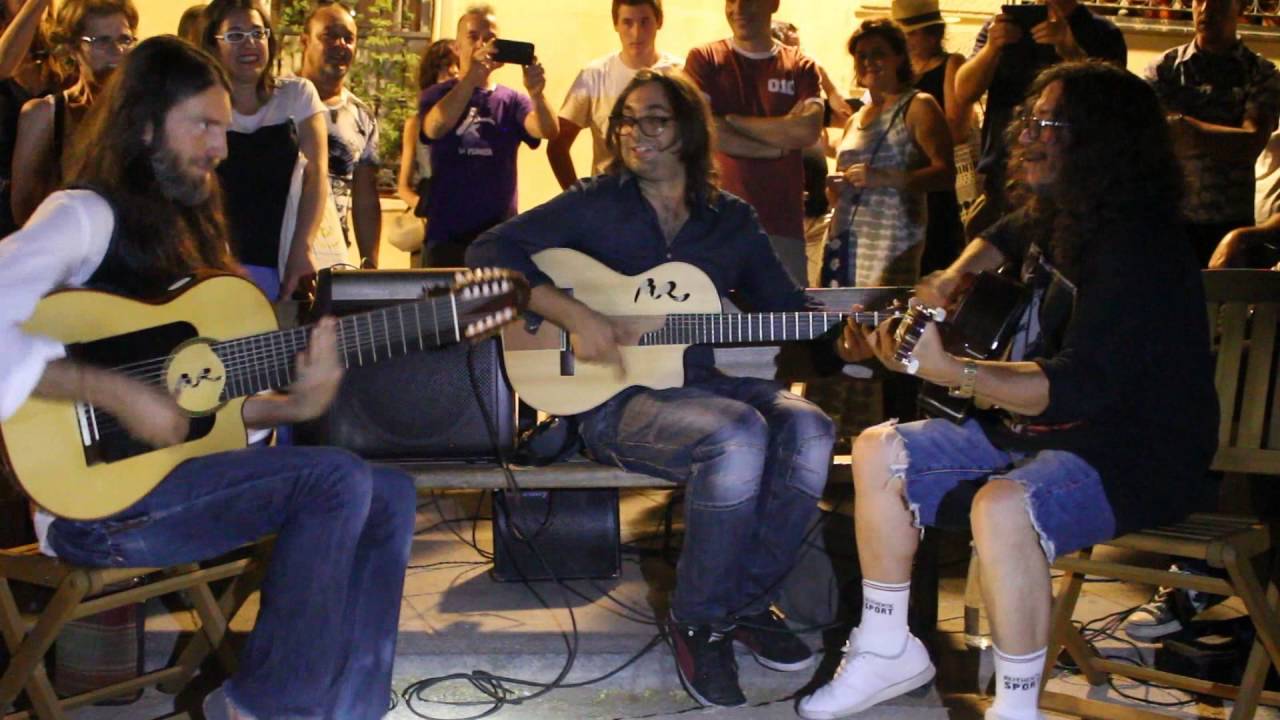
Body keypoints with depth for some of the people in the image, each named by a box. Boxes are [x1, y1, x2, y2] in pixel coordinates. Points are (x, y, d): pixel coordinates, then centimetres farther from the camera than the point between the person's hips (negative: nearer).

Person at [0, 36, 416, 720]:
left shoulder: (183, 227, 19)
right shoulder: (86, 214, -8)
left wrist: (294, 405, -3)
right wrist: (116, 393, -25)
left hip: (172, 470, 9)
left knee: (390, 495, 3)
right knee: (337, 479, -22)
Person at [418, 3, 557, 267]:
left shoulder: (511, 100, 6)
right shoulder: (438, 95, 2)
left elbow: (548, 131, -13)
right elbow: (434, 128, -21)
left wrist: (537, 94, -35)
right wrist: (472, 76, -34)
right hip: (448, 235, -2)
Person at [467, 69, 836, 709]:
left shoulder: (731, 219, 14)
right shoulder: (595, 204, 3)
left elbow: (788, 308, 14)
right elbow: (490, 250, -6)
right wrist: (574, 317, -17)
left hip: (705, 383, 5)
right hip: (614, 398, -4)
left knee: (807, 429, -25)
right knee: (740, 435, -33)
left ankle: (747, 599, -5)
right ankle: (698, 620, -14)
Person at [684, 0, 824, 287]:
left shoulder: (802, 67, 11)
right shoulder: (704, 59, 8)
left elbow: (809, 131, -7)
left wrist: (731, 119, -5)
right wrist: (776, 147, -6)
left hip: (783, 222, 1)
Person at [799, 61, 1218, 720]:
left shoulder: (1135, 245, -23)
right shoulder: (1055, 216, 5)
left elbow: (1079, 387, -33)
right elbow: (1006, 237, 33)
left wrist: (947, 371, -41)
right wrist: (953, 276, 13)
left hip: (1137, 453, -10)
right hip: (1041, 426, 10)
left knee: (1002, 507, -38)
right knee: (879, 451, 4)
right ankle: (887, 650, 14)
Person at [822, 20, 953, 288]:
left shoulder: (917, 107, 1)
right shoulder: (854, 120, 22)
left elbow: (945, 174, -11)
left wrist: (884, 177, -21)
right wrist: (833, 185, 9)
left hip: (892, 236, -6)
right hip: (843, 236, 6)